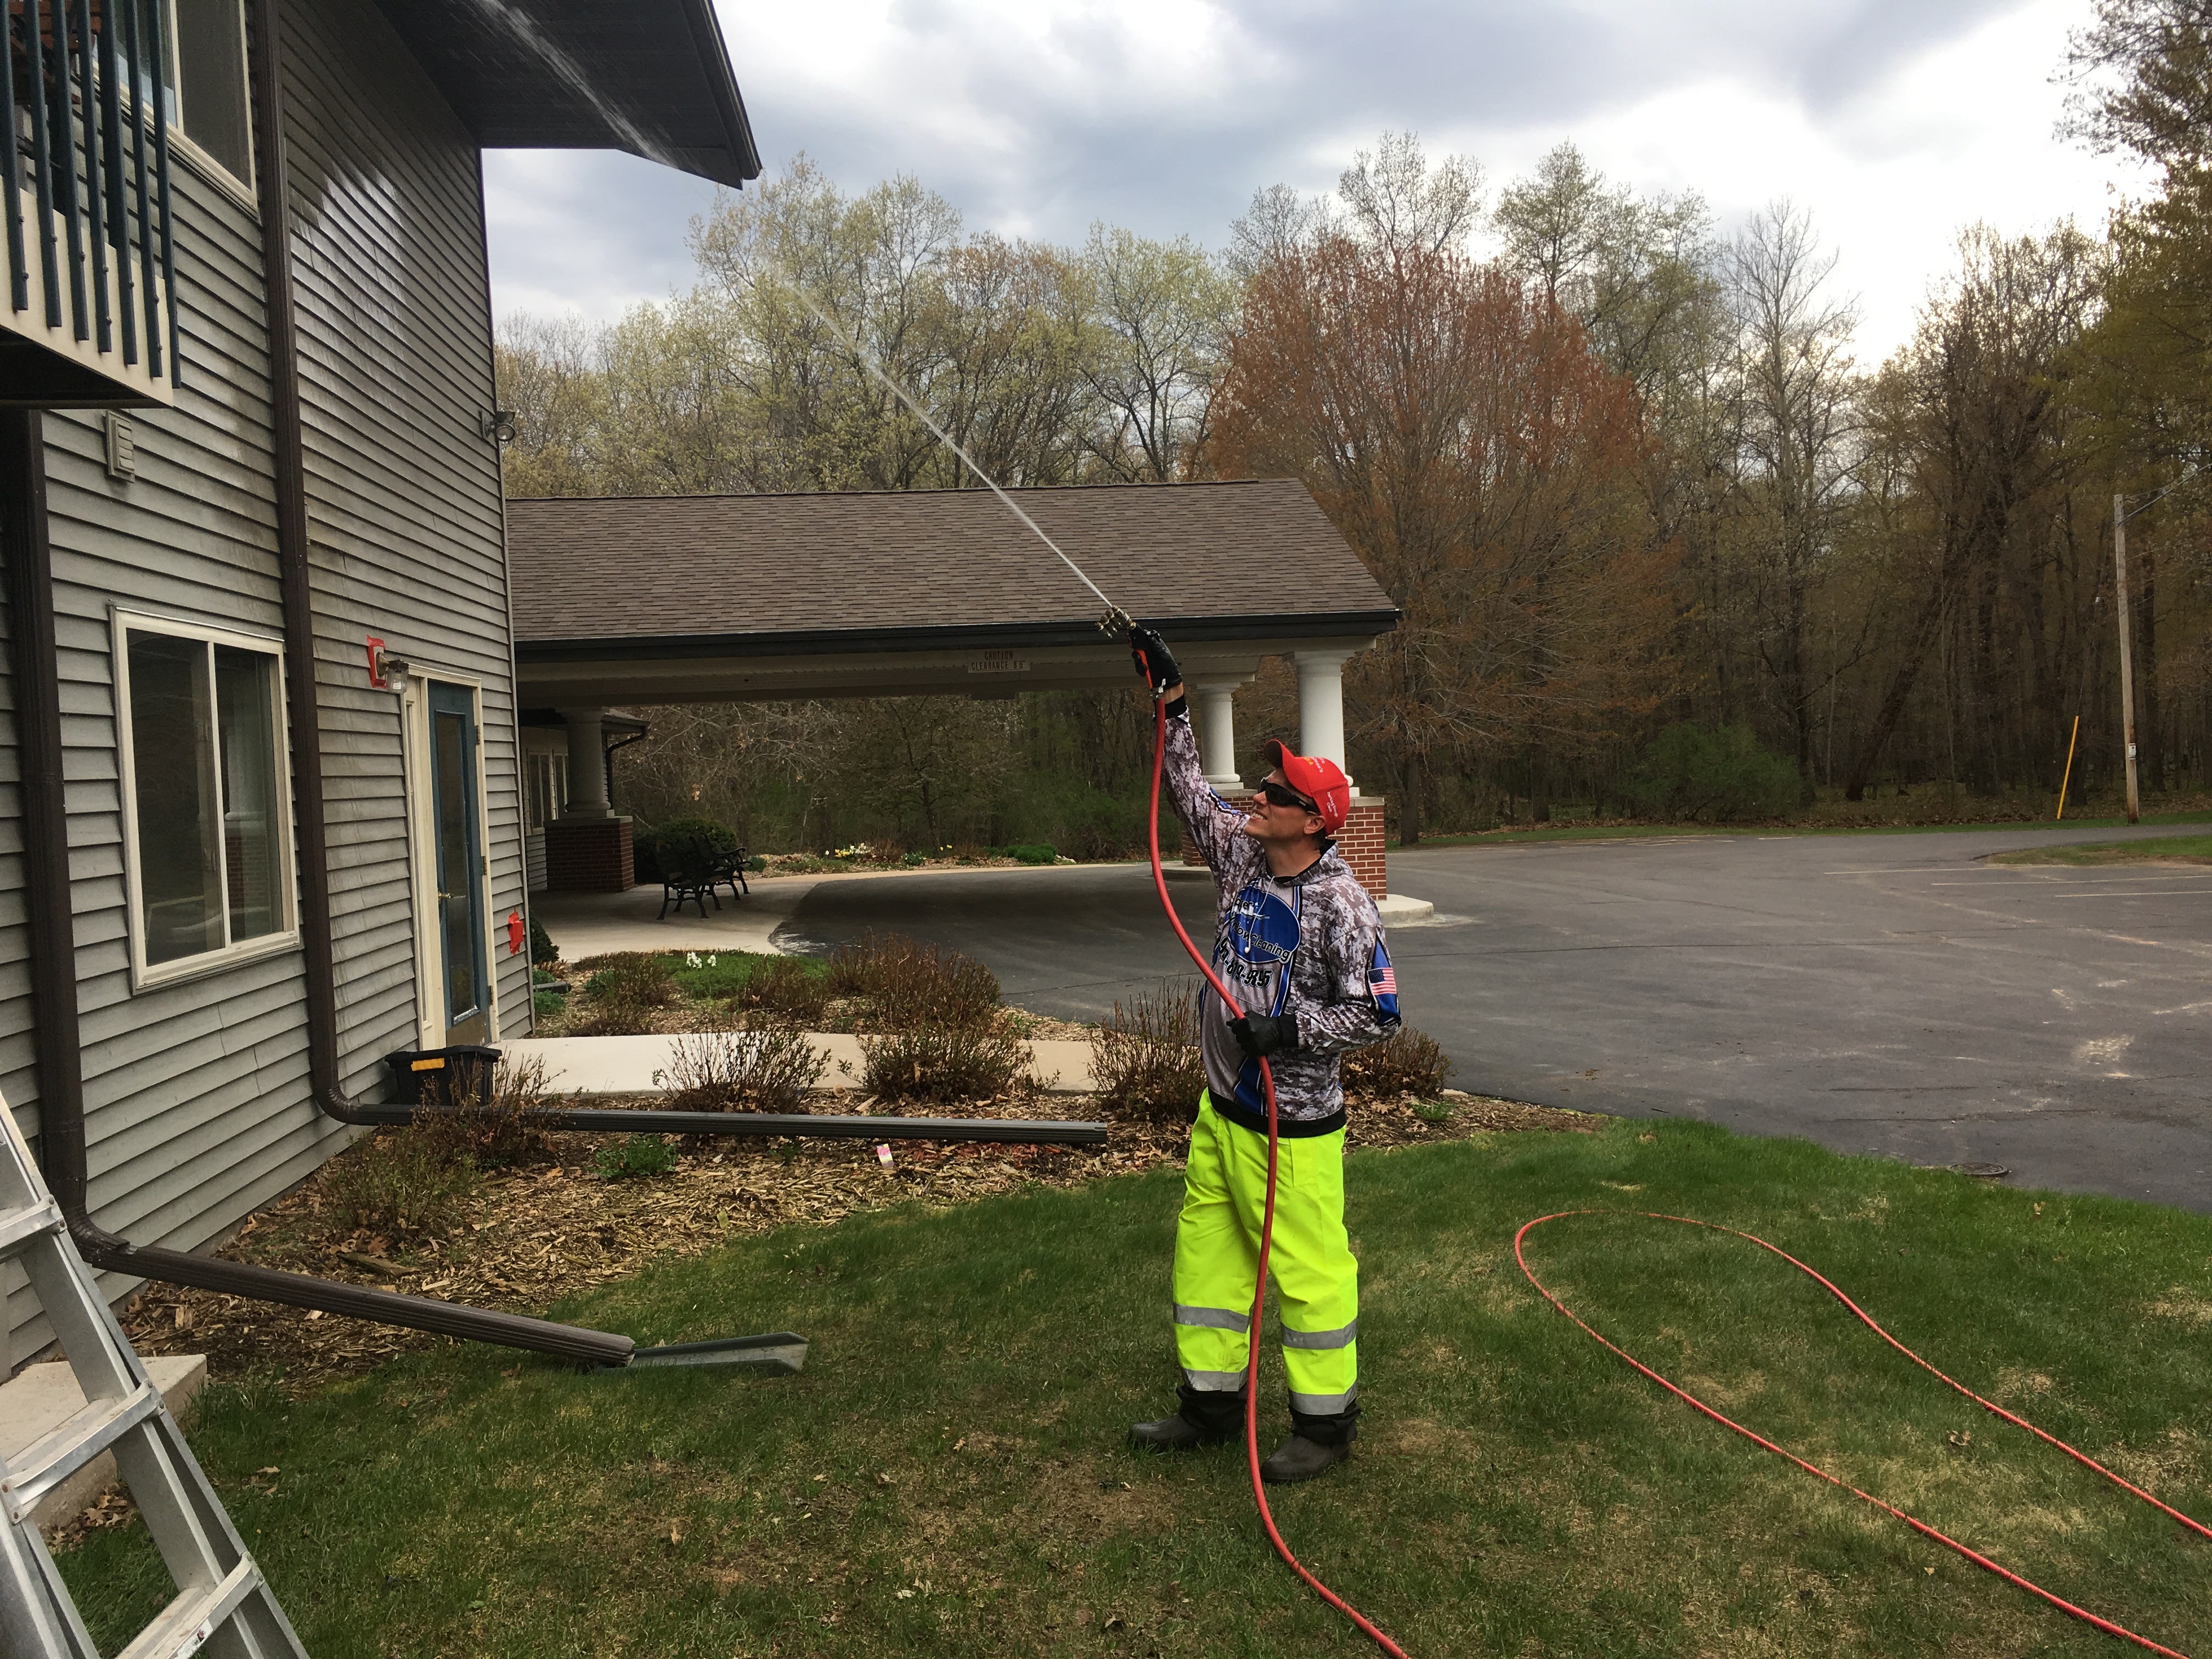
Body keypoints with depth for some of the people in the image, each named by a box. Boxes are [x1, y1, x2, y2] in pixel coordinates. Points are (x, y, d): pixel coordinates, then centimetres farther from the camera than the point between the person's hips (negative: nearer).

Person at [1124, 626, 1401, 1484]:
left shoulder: (1342, 904, -19)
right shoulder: (1242, 855, 2)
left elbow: (1379, 1012, -17)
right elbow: (1192, 792, 15)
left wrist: (1290, 1029, -24)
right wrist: (1172, 699, 14)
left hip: (1293, 1123, -8)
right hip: (1222, 1107, 8)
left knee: (1309, 1269, 4)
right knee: (1206, 1250, 16)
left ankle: (1326, 1422, 21)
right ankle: (1211, 1401, 31)